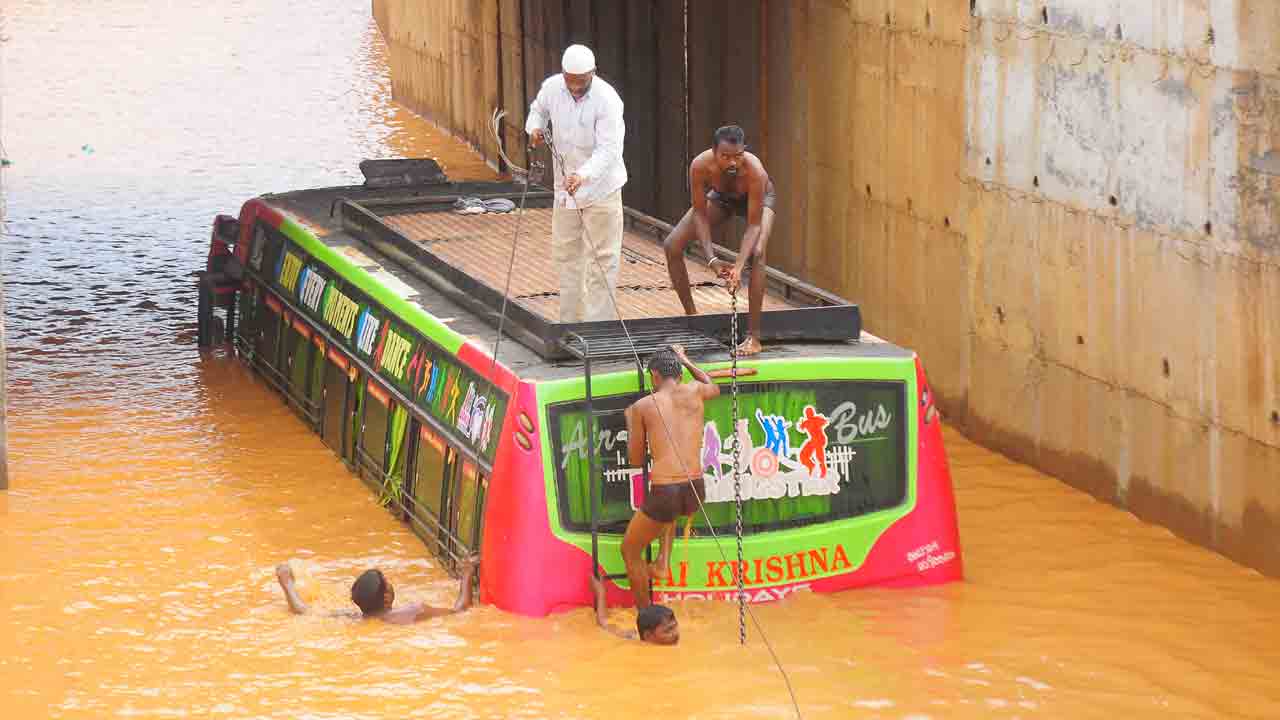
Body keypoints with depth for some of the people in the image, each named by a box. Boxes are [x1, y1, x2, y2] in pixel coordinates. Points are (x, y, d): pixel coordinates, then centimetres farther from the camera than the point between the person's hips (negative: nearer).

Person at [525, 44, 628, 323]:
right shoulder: (552, 87, -7)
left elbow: (608, 150, -28)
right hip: (565, 185, 6)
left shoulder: (607, 99, -23)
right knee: (565, 253, 13)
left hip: (600, 187, -6)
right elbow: (538, 109, 17)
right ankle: (569, 322, 24)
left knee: (602, 257, -5)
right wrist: (534, 128, -7)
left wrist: (583, 175, -43)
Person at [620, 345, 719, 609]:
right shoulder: (695, 392, 9)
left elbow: (635, 460, 11)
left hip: (664, 493, -4)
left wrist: (630, 423, 26)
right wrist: (684, 360, 49)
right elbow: (714, 387, 37)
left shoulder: (642, 406, 2)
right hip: (695, 492, 4)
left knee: (630, 550, 22)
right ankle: (663, 560, 23)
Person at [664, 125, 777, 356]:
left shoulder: (754, 170, -42)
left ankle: (754, 337, -25)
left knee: (757, 253, -29)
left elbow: (754, 224, -37)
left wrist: (739, 267, -49)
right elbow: (700, 214, -25)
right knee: (672, 245, -8)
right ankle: (691, 316, 10)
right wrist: (711, 259, -35)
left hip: (758, 198, -3)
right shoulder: (700, 166, -36)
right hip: (720, 197, 3)